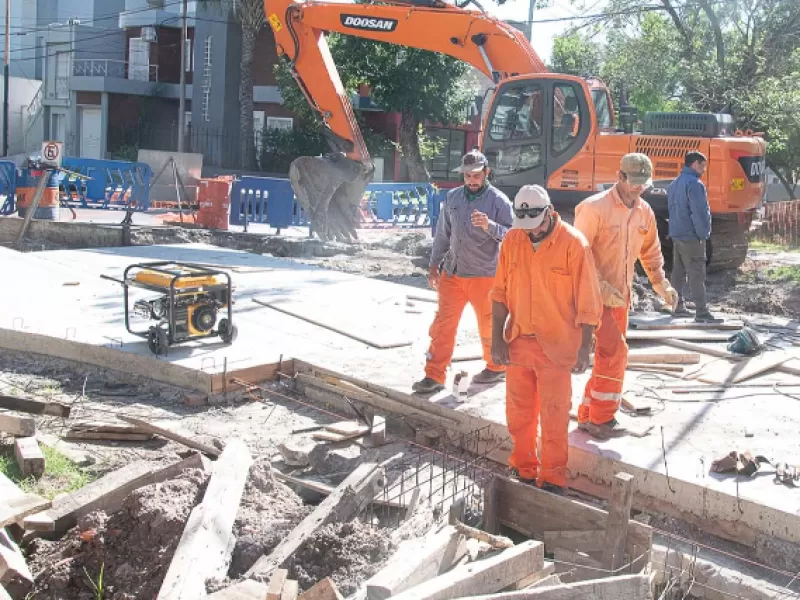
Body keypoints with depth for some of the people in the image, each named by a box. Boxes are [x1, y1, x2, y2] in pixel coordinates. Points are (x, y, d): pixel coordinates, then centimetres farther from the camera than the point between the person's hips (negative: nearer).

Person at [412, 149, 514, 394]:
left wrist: (489, 226, -29)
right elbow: (443, 233, 14)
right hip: (452, 273, 4)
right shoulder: (453, 197, 7)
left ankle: (496, 367, 30)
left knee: (488, 325, 9)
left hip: (484, 275, -4)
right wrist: (434, 264, 14)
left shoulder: (498, 200, -7)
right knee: (443, 324, 3)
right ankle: (434, 376, 8)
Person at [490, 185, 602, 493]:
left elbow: (588, 302, -9)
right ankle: (523, 471, 31)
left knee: (554, 417, 3)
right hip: (518, 343, 5)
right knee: (518, 414, 14)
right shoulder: (512, 240, 1)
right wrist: (497, 338, 2)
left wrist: (584, 348, -10)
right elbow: (500, 293, 7)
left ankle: (553, 479, 17)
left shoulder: (574, 244, -12)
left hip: (556, 346, -4)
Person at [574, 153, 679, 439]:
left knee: (609, 355, 11)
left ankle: (588, 416, 23)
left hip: (620, 296, 8)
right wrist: (602, 287, -23)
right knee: (614, 351, -15)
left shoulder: (644, 212, 8)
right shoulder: (595, 208, -14)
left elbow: (651, 252, 21)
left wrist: (662, 285, 11)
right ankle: (601, 419, -4)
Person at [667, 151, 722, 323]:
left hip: (676, 233, 9)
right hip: (691, 236, -9)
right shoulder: (694, 183, -15)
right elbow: (699, 212, -20)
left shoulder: (674, 184, 16)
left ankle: (678, 307, 18)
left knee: (678, 272, 13)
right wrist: (704, 233, -11)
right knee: (697, 274, -9)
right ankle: (702, 312, -10)